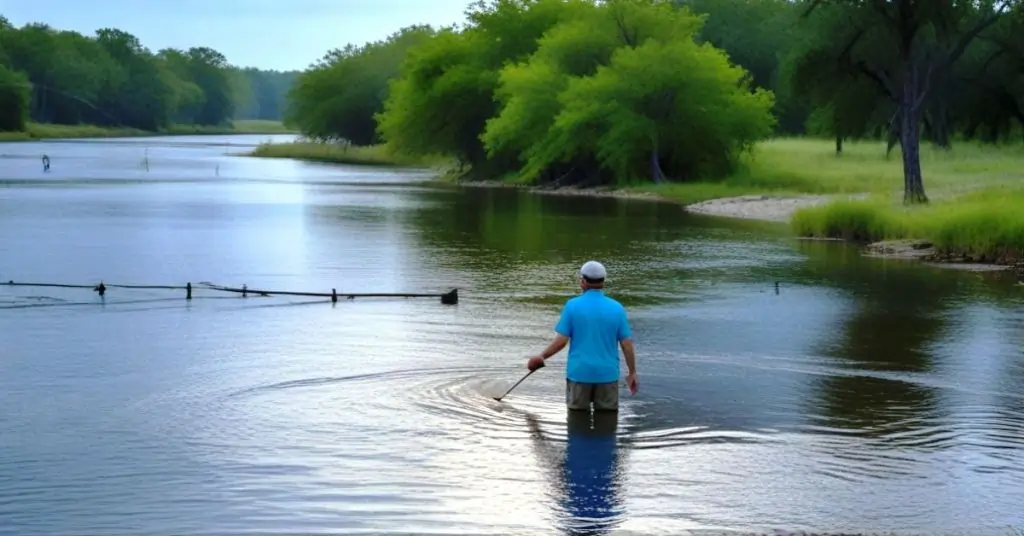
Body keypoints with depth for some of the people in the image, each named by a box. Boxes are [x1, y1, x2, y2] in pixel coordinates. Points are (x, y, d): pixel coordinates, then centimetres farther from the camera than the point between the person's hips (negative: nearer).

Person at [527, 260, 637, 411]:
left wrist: (542, 357, 8)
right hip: (607, 374, 1)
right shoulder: (617, 308, -1)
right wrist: (632, 372, 10)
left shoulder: (572, 305, -6)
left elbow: (561, 341, -7)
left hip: (579, 372, -1)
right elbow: (627, 344, -1)